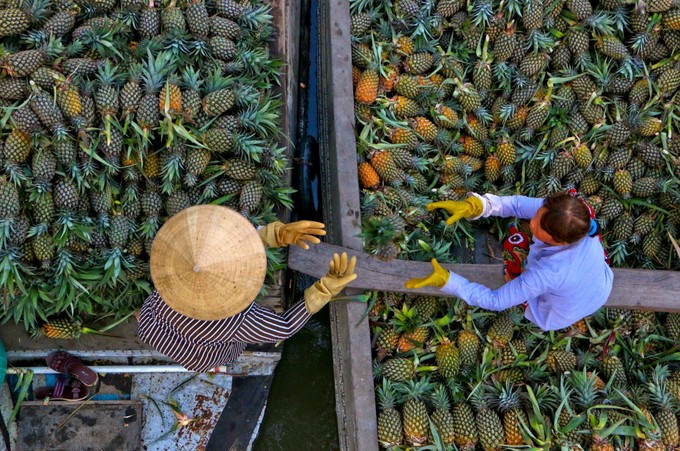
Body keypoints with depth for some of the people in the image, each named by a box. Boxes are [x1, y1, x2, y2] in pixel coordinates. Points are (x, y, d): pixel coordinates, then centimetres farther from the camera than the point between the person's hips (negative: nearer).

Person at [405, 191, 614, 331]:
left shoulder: (547, 272, -46)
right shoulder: (577, 211, -34)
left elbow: (495, 301, -32)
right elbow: (519, 204, -28)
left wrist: (446, 280, -37)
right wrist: (472, 206, -41)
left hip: (561, 317, -4)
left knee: (515, 243, 9)